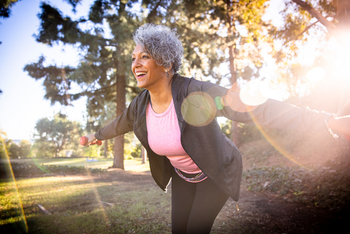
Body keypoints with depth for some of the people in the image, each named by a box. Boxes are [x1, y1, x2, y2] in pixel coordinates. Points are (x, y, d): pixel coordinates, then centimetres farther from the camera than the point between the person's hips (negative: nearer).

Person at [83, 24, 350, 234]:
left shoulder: (195, 92, -36)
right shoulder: (141, 105, -17)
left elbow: (257, 108, -43)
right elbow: (121, 124, 7)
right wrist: (98, 135, 28)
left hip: (216, 172, -5)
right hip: (183, 175, 5)